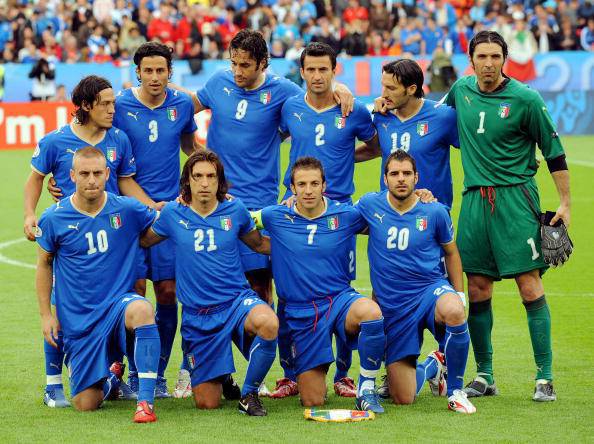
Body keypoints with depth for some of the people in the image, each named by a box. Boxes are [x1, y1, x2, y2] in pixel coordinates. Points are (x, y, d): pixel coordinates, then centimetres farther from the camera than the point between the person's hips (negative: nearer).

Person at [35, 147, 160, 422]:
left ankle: (146, 402, -35)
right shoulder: (53, 219, -5)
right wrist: (46, 314, 6)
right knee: (86, 405, 0)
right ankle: (110, 378, 39)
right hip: (78, 319, 1)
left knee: (141, 310, -39)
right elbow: (44, 265, 10)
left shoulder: (128, 210, -6)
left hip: (119, 302, -1)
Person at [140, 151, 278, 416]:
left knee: (268, 323, -39)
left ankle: (249, 394, -13)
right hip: (197, 314, 1)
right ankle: (221, 380, 41)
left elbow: (258, 244, 17)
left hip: (237, 300, -1)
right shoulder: (172, 214, 0)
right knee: (207, 404, 0)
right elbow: (143, 240, 17)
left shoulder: (235, 210, 1)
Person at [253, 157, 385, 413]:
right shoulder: (275, 217, 0)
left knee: (371, 312, -39)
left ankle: (366, 388, -17)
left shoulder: (346, 215, -1)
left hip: (340, 299, 0)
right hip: (300, 312, 0)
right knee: (312, 401, -4)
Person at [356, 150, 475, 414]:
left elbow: (451, 253, 10)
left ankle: (455, 391, -19)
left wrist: (459, 295, 5)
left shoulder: (434, 211, -4)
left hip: (431, 289, -1)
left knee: (453, 311, -42)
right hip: (392, 306, 1)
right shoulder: (370, 205, -2)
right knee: (403, 399, -2)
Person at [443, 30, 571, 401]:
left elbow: (554, 150, 1)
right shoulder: (461, 91, 8)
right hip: (474, 199, 4)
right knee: (477, 290, 5)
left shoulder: (525, 99, -5)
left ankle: (545, 377, -5)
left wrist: (565, 203, -3)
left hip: (515, 196, -4)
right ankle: (484, 375, 15)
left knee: (530, 285, -9)